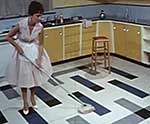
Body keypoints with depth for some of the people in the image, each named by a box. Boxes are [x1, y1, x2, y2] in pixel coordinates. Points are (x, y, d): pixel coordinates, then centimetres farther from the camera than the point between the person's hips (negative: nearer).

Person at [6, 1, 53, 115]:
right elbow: (8, 37, -12)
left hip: (34, 50, 3)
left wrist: (39, 59, -17)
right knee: (24, 77, 5)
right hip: (22, 50, -3)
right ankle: (25, 102, 20)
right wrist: (18, 47, -17)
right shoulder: (21, 24, -27)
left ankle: (32, 97, 34)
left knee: (35, 75, 10)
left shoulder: (40, 27, -19)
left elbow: (41, 44, -10)